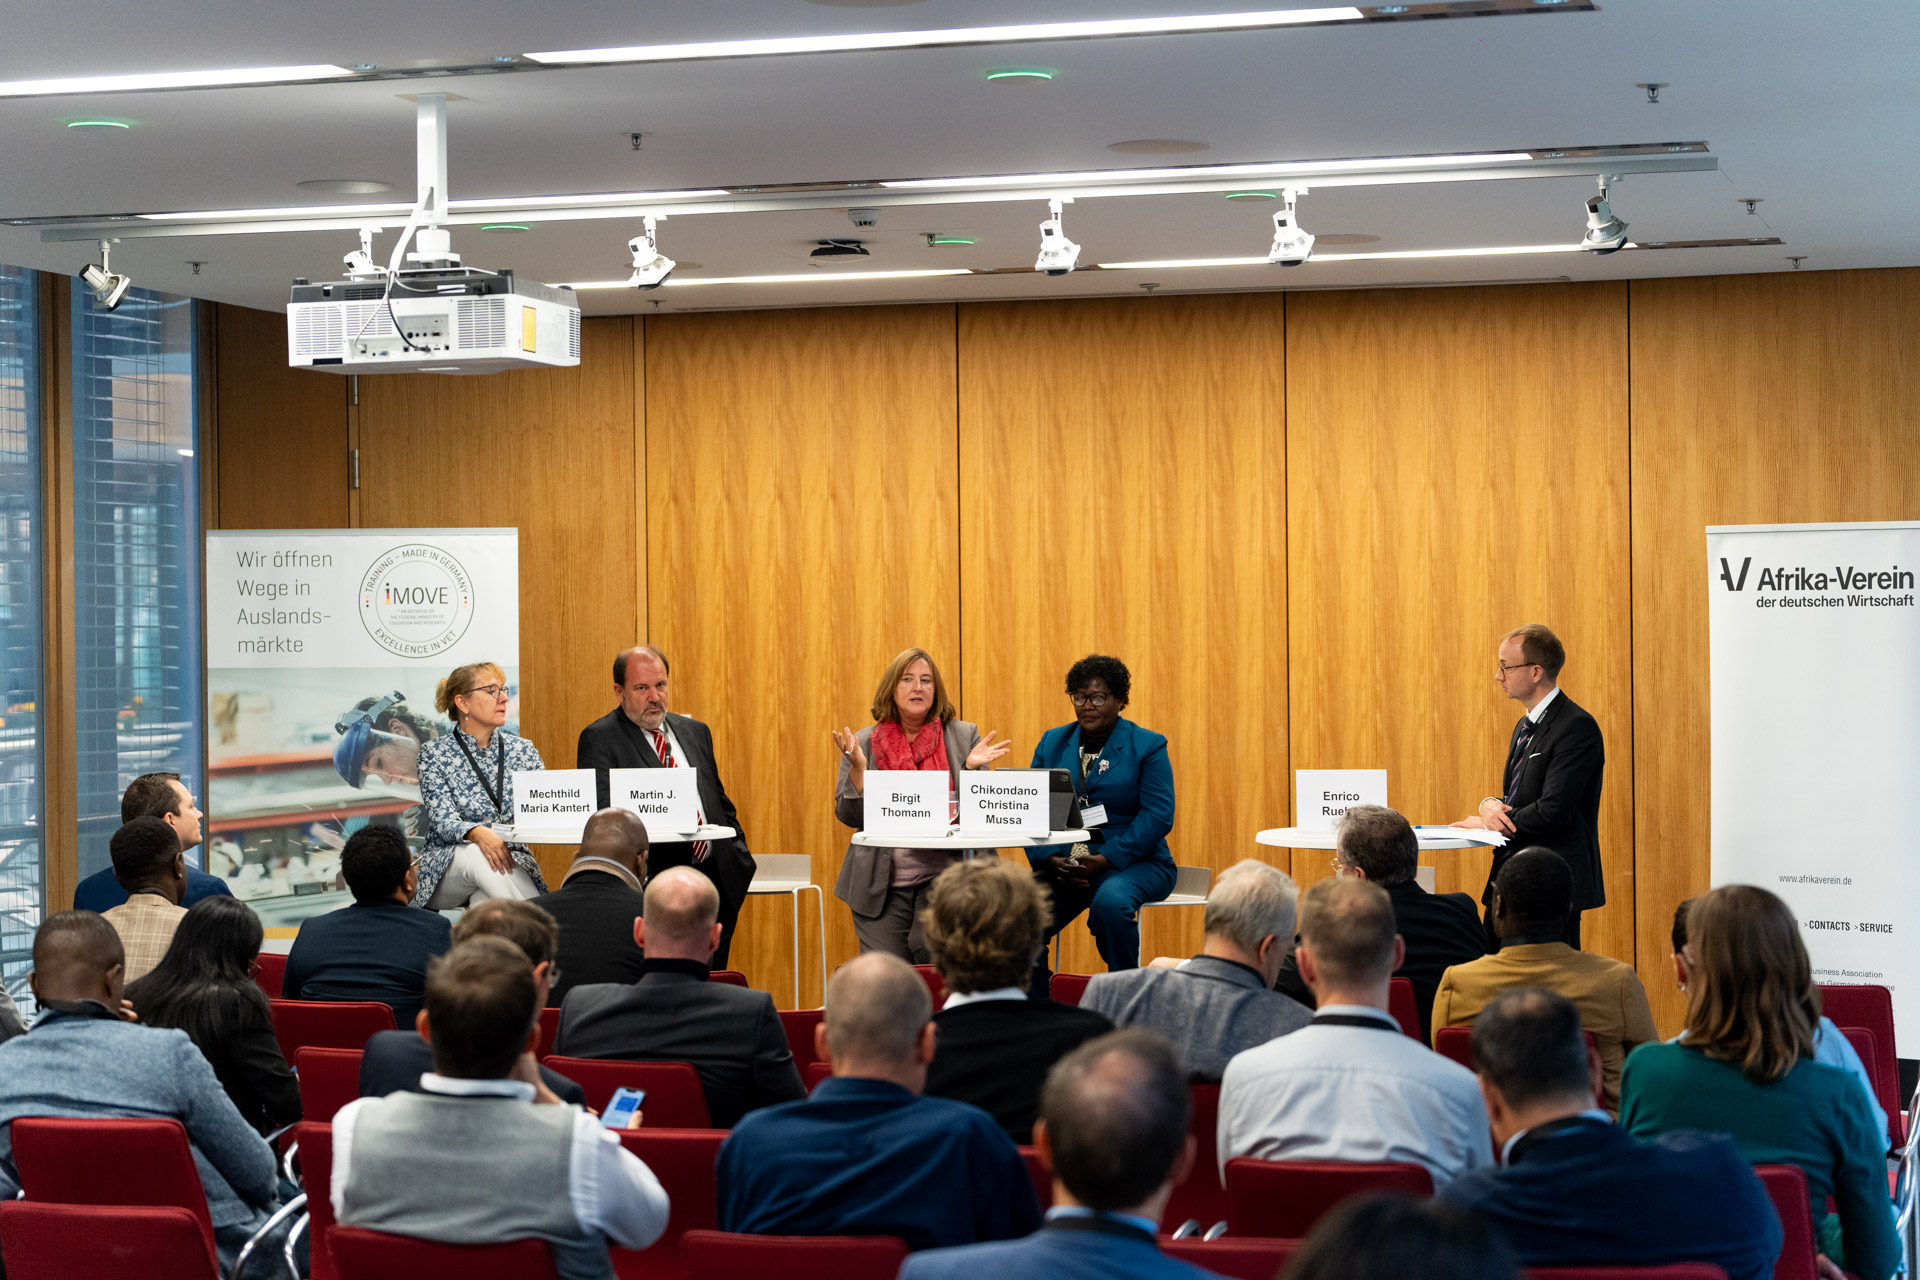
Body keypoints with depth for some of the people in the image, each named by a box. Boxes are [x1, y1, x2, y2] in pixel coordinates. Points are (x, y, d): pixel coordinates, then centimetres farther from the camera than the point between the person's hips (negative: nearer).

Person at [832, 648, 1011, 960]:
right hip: (882, 884, 1)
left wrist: (972, 769, -13)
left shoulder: (964, 736, 7)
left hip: (944, 877, -1)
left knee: (930, 950, -22)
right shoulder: (865, 743, 7)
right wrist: (858, 769, -12)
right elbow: (850, 816, 2)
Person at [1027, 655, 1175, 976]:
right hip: (1062, 864, 4)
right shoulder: (1052, 743, 15)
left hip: (1132, 864, -3)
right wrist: (1050, 860, -11)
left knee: (1110, 902, -37)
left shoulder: (1148, 746, 3)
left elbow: (1158, 815, -8)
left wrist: (1105, 859, -18)